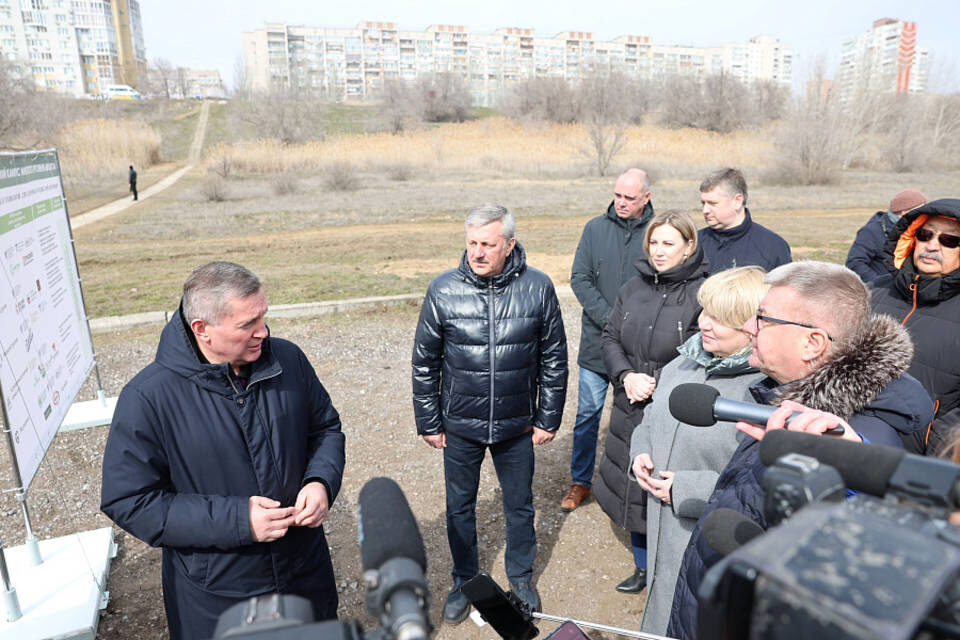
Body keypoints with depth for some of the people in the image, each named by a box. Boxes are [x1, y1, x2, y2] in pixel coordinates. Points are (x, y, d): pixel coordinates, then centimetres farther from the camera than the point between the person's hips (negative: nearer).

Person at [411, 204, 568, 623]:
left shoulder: (538, 287, -11)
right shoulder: (444, 290, -11)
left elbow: (554, 359, -1)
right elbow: (424, 363, -2)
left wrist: (548, 418, 0)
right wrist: (428, 423, 0)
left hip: (517, 426, 0)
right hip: (460, 426, 0)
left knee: (520, 504, 18)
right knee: (459, 506, 17)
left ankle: (521, 576, 45)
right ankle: (465, 581, 42)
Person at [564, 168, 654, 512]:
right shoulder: (595, 229, 2)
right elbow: (580, 279, -2)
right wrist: (609, 318, -14)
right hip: (597, 341, 1)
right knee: (588, 413, 8)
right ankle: (581, 480, 25)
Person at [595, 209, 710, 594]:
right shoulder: (634, 287, 5)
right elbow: (610, 337, 9)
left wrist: (660, 384, -18)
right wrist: (626, 376, -7)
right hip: (630, 410, 6)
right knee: (633, 490, 18)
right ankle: (642, 567, 41)